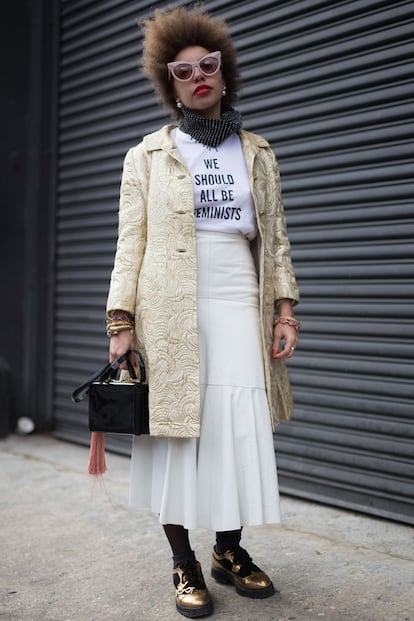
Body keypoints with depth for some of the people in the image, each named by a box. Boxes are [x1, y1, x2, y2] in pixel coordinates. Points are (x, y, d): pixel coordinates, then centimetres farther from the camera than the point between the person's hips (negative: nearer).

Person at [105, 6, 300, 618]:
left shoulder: (258, 153, 16)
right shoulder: (147, 156, 9)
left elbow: (276, 238, 14)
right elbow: (131, 242, 4)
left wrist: (284, 309, 4)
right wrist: (121, 324, -4)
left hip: (240, 310, 2)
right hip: (171, 315, -2)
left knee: (241, 429, 0)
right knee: (177, 432, -1)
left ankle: (229, 550, 19)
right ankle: (184, 563, 13)